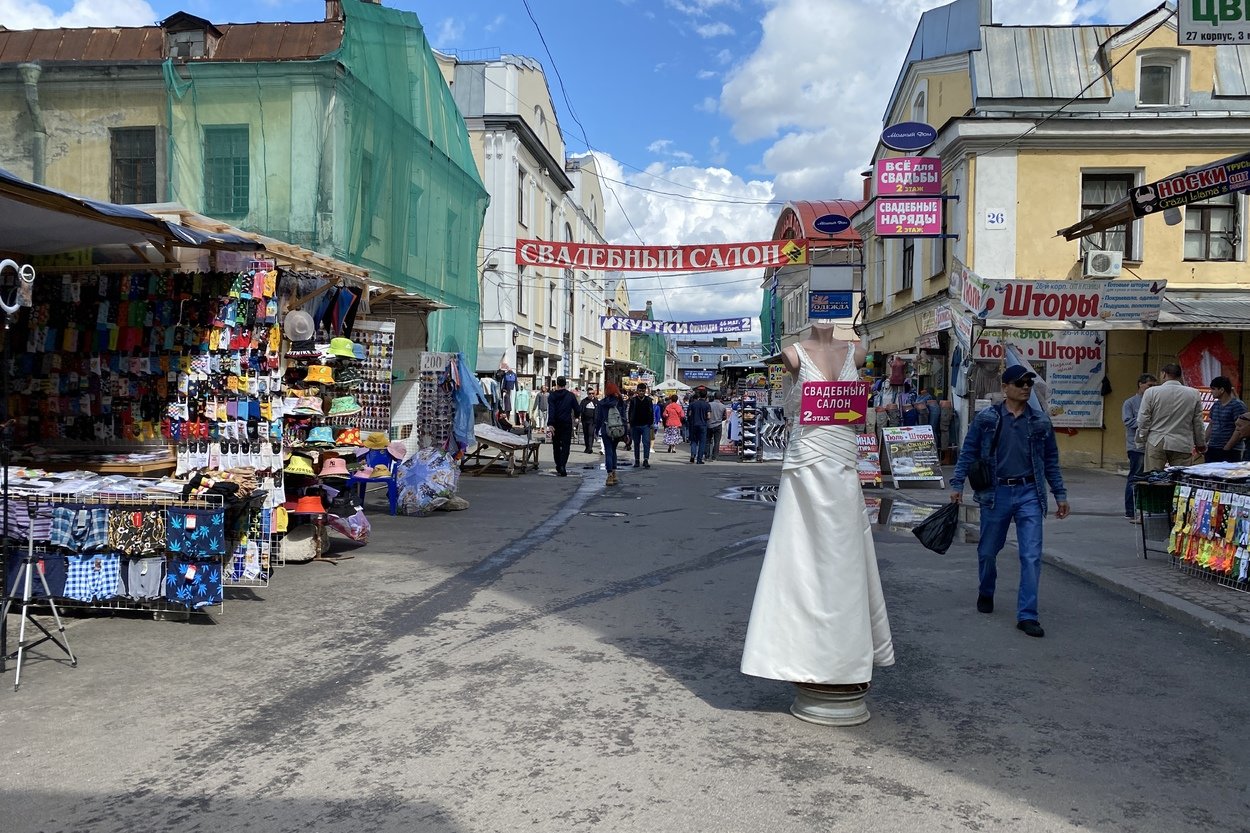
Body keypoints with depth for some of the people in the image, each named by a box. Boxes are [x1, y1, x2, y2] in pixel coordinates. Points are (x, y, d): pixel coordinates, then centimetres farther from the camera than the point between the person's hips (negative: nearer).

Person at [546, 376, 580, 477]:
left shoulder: (552, 396, -2)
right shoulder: (571, 396, 0)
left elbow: (550, 411, -12)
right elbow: (577, 409, 3)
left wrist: (550, 424, -17)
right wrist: (576, 416, 25)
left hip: (556, 424, 1)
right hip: (567, 424, -1)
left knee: (556, 445, 15)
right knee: (565, 445, -2)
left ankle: (558, 466, 21)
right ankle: (562, 466, -18)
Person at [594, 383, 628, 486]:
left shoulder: (601, 403, -3)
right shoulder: (621, 402, -1)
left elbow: (598, 418, 1)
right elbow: (624, 417, 1)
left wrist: (596, 430, 11)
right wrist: (626, 432, 5)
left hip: (606, 431, -2)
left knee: (608, 452, 0)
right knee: (613, 450, 19)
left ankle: (610, 475, -10)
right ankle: (614, 473, 18)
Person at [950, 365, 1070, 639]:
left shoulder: (1041, 422, 7)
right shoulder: (986, 419, 0)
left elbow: (1051, 461, 12)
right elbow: (968, 453, 2)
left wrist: (1060, 495, 10)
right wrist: (957, 485, -5)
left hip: (1029, 493, 1)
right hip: (996, 493, -1)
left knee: (1032, 556, -6)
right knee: (988, 551, 13)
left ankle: (1027, 615, 0)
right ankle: (986, 593, 40)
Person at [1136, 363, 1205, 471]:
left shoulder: (1151, 392, -2)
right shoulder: (1194, 394, 4)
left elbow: (1143, 420, 0)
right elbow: (1198, 423, 9)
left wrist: (1142, 438, 14)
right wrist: (1201, 444, 21)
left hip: (1156, 443, -1)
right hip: (1182, 445, 1)